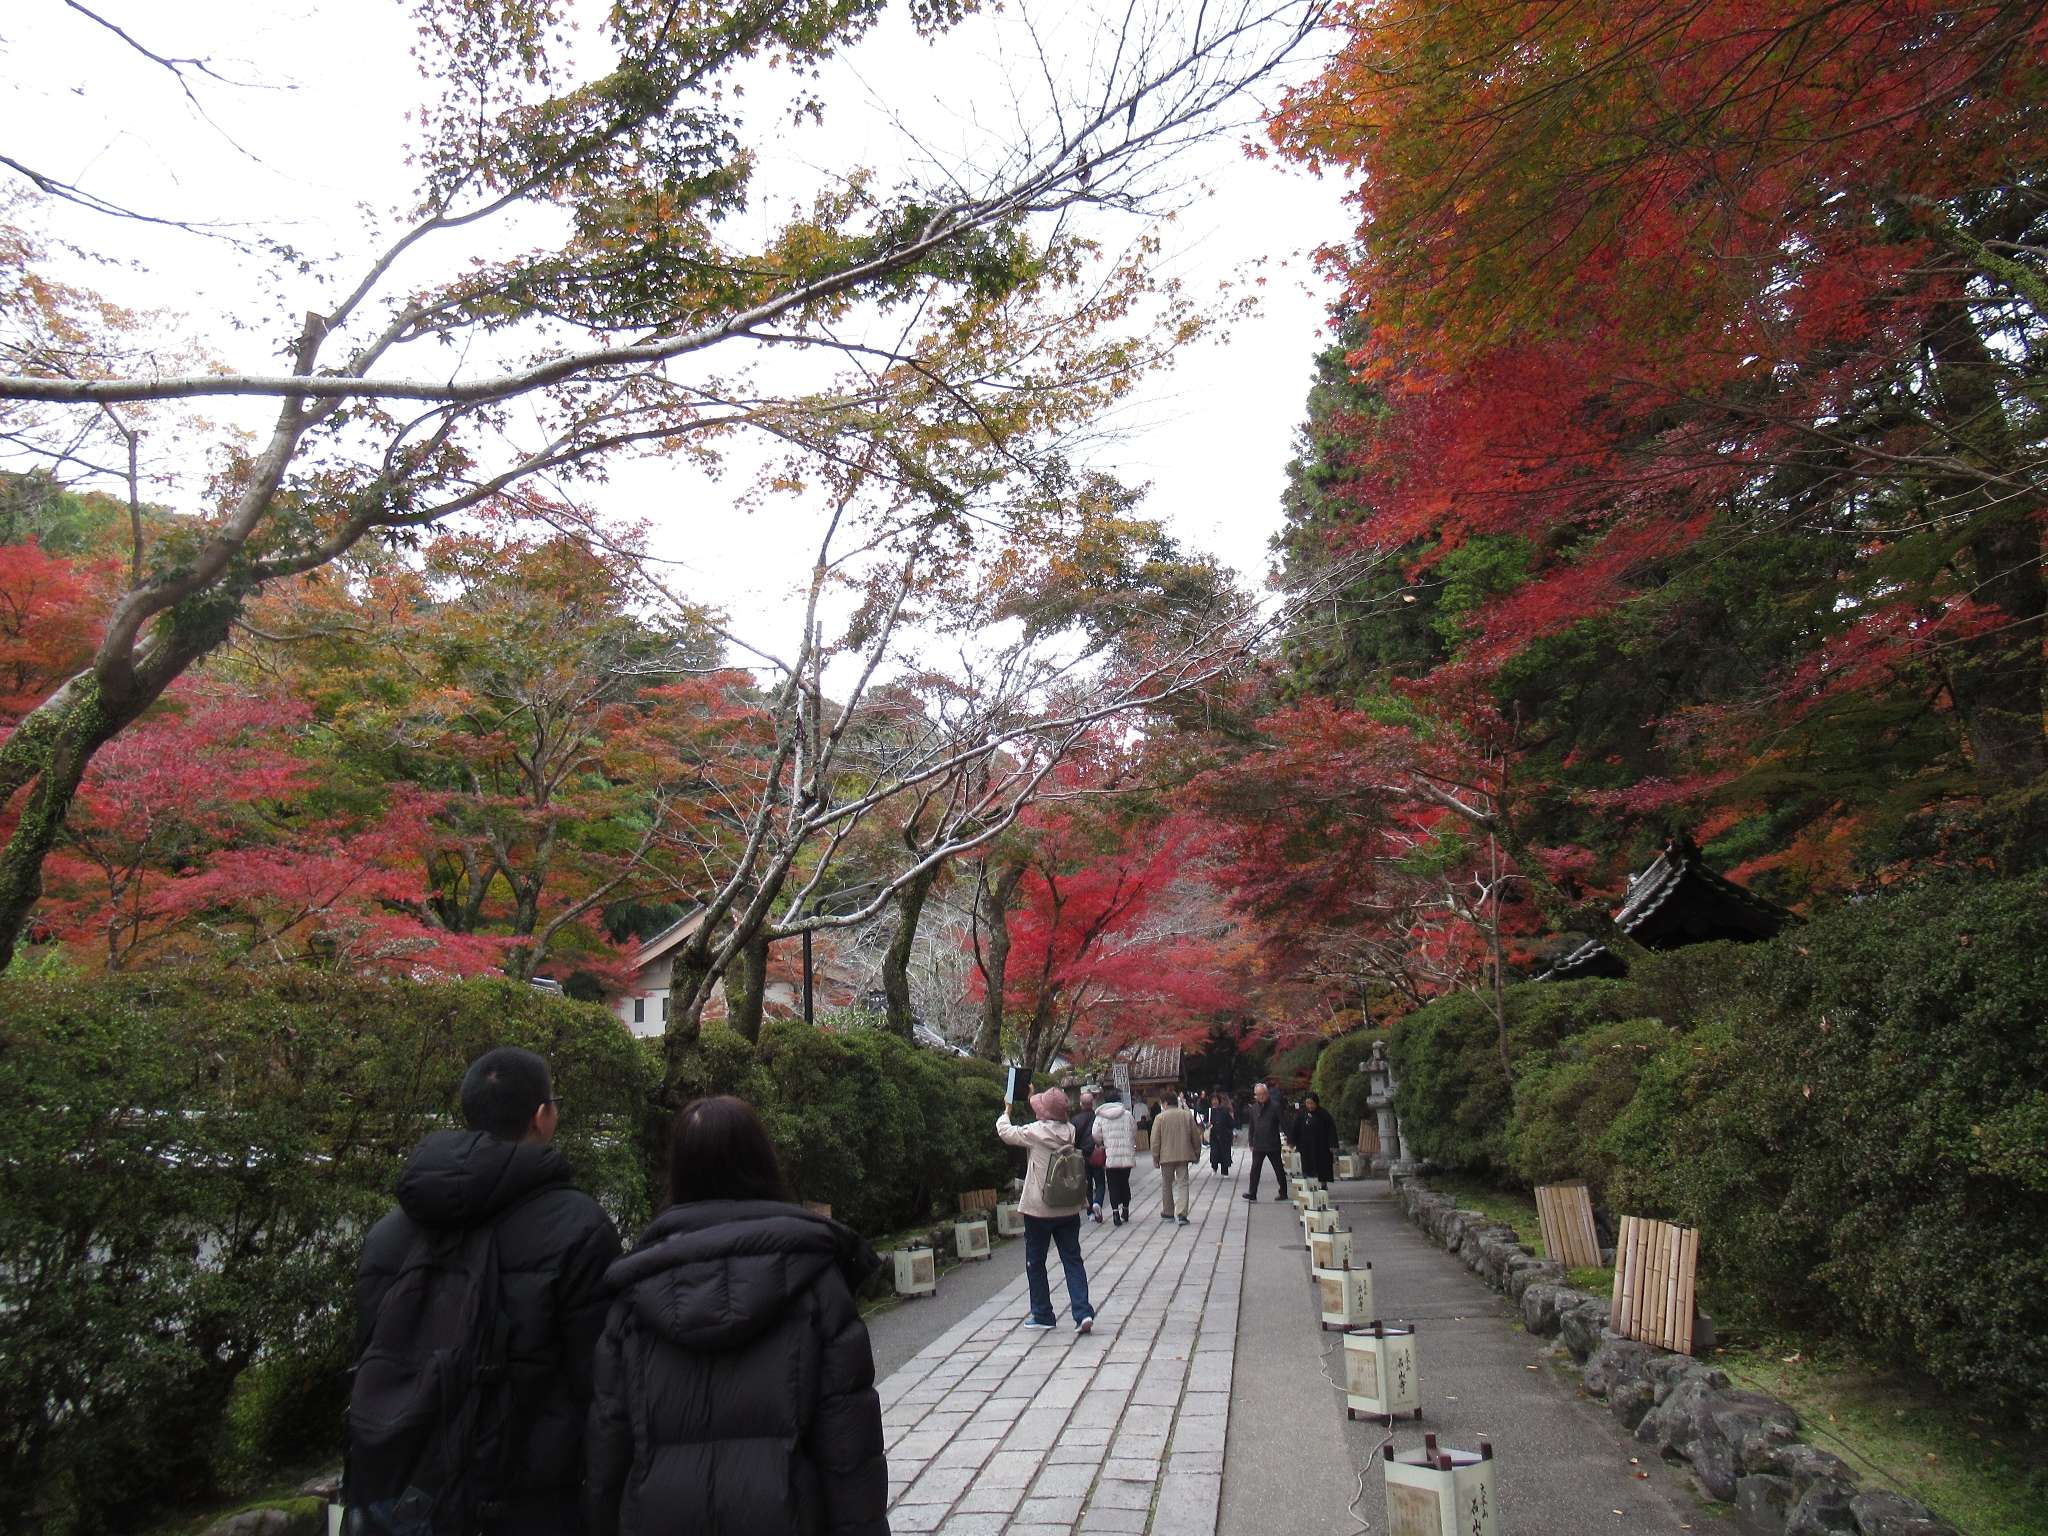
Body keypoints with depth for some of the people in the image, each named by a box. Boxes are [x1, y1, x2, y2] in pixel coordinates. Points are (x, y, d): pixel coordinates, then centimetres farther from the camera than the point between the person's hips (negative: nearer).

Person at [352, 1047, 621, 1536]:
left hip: (398, 1495, 5)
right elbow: (597, 1375, -14)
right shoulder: (577, 1226, -15)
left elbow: (368, 1359, 10)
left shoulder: (389, 1229, 4)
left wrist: (368, 1486, 19)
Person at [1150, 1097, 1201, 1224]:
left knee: (1166, 1185, 13)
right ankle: (1181, 1214, -11)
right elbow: (1196, 1137, 9)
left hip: (1166, 1156, -1)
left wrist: (1155, 1158, 3)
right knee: (1182, 1184, 2)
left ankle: (1167, 1213, 22)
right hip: (1184, 1156, 1)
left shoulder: (1160, 1117, -3)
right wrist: (1197, 1153, 20)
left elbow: (1155, 1140, -4)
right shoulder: (1188, 1116, 4)